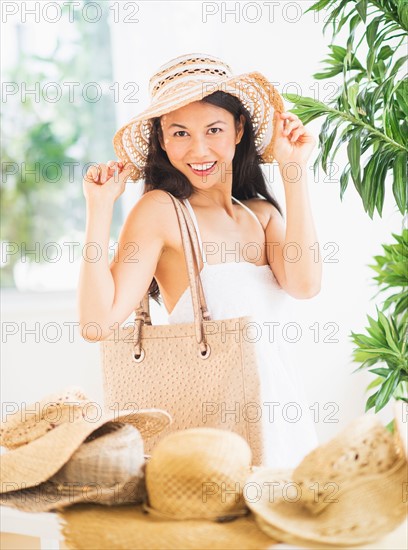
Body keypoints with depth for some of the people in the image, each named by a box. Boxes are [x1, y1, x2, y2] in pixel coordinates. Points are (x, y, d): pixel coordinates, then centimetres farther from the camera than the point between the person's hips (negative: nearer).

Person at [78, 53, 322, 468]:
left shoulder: (263, 212, 9)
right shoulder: (159, 210, -6)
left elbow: (305, 284, -12)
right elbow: (98, 321, -17)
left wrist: (294, 171, -5)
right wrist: (100, 206, -15)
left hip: (280, 409, 5)